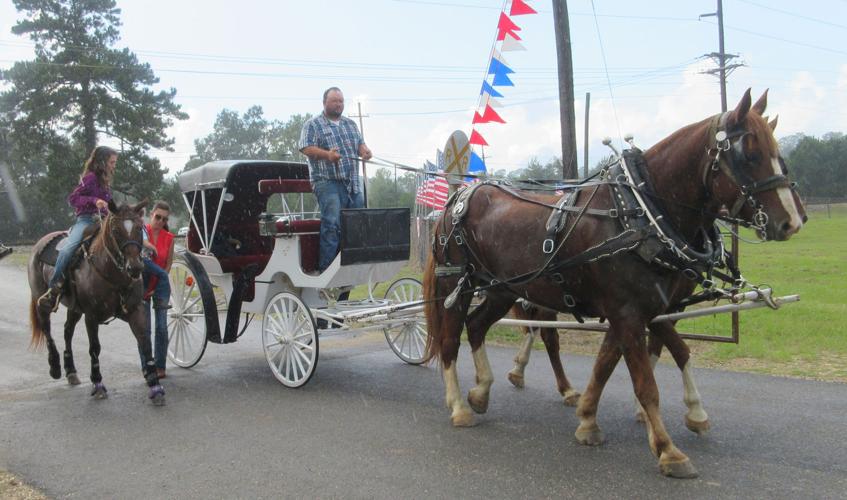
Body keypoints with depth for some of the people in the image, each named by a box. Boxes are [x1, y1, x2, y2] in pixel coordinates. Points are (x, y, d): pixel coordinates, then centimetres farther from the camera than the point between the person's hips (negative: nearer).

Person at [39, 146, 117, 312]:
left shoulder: (105, 180, 21)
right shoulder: (90, 177, -2)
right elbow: (72, 198, -9)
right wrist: (94, 200, -20)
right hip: (86, 219, -8)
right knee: (68, 249, -29)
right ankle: (54, 288, -21)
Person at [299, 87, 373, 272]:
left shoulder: (350, 124, 22)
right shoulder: (313, 125, 3)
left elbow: (360, 143, 22)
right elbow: (306, 148, -7)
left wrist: (365, 150, -3)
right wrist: (327, 154, -24)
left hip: (353, 183, 6)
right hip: (328, 182, -6)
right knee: (332, 224, -16)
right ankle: (326, 269, -13)